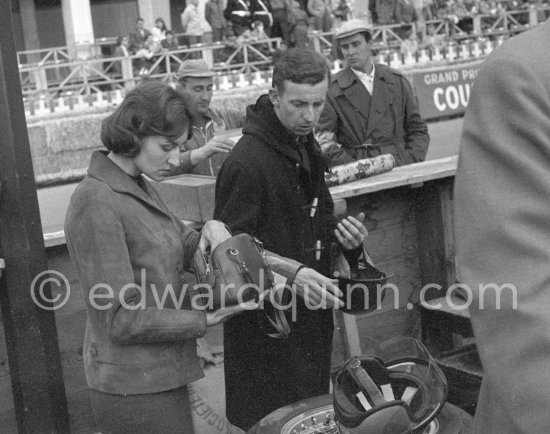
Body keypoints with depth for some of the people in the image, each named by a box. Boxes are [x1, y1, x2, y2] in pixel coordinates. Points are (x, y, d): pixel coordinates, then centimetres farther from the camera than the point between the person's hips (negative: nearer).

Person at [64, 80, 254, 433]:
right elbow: (120, 320, -21)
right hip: (135, 389, -9)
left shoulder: (140, 187, 9)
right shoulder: (97, 204, -20)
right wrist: (203, 322, -17)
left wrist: (210, 230, -6)